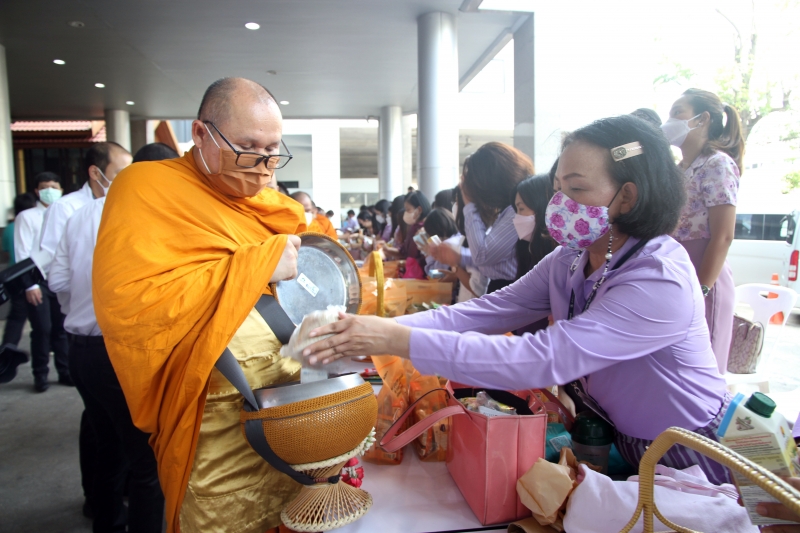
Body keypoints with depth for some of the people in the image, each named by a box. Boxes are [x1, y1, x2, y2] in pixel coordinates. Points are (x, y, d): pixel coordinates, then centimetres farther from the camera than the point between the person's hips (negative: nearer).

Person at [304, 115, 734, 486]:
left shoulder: (661, 281, -30)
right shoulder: (570, 261, -5)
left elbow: (541, 359, -39)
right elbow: (486, 311, -15)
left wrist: (402, 341, -41)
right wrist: (384, 330, -28)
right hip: (616, 442, 6)